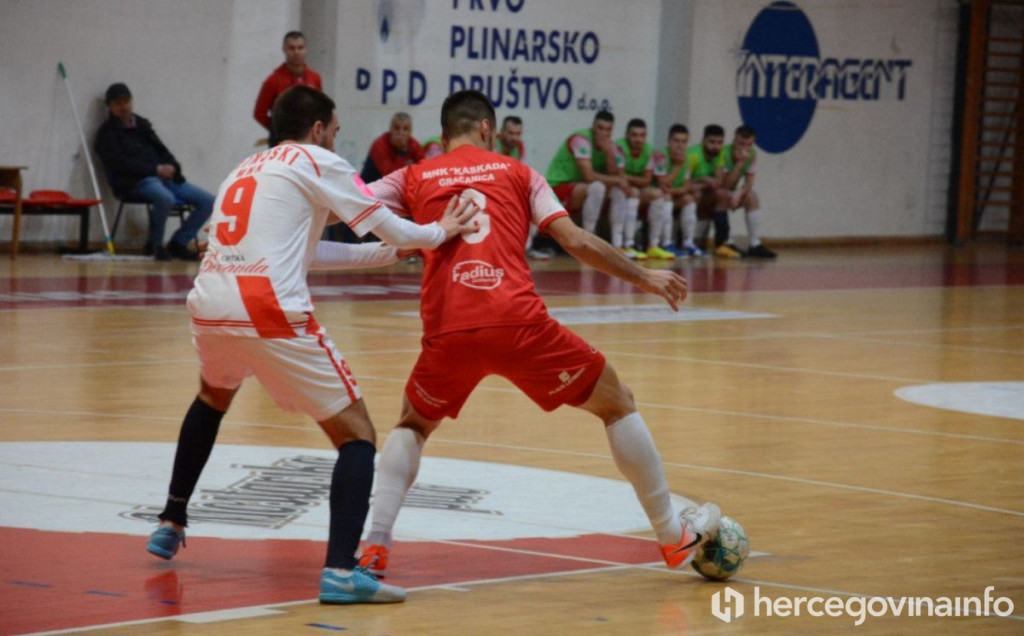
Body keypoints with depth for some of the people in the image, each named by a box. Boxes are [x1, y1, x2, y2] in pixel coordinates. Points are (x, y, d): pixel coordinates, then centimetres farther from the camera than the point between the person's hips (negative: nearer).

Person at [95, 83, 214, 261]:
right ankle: (155, 245, -15)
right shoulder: (107, 132, 3)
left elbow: (161, 150, 22)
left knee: (207, 201, -7)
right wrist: (156, 169, -17)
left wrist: (172, 167, -2)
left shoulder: (142, 125, 24)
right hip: (134, 182, -7)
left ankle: (179, 243, 4)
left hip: (164, 178, 7)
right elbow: (121, 163, -10)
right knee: (165, 198, -39)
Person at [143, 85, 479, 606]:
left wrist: (391, 252, 37)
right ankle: (341, 571, -13)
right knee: (357, 435, 2)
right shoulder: (317, 162, 8)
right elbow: (388, 227, 9)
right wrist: (439, 233, 28)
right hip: (270, 314, -7)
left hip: (208, 305, 7)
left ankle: (170, 525, 43)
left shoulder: (244, 170, 28)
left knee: (213, 398, 40)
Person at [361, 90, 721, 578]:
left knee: (411, 428, 29)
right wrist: (642, 278, 21)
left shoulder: (414, 178, 18)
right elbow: (577, 242, 10)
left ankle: (374, 547, 9)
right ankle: (673, 537, 21)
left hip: (447, 332, 2)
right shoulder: (515, 172, 17)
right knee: (618, 406, 19)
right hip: (518, 323, -1)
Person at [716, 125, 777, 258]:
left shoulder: (752, 154, -7)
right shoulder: (723, 153, -26)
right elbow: (724, 184, -30)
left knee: (752, 196, -18)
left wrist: (739, 193, -33)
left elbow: (749, 183, -11)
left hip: (731, 194, 6)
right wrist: (740, 163, -35)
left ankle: (755, 245, -17)